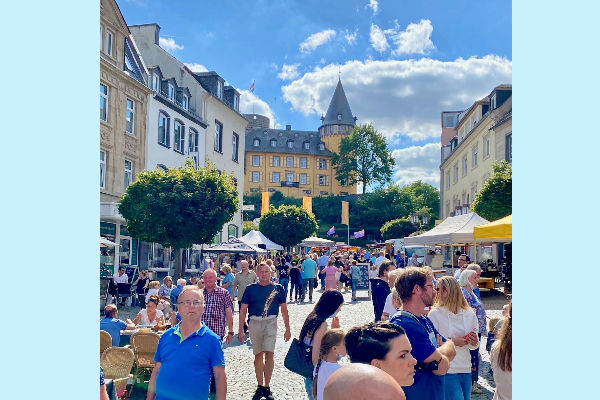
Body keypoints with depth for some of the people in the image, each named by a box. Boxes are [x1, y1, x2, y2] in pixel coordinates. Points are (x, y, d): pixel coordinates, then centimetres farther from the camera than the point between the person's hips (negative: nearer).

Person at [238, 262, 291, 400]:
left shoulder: (278, 288, 6)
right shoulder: (250, 289, 5)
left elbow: (284, 310, 11)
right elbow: (243, 310, 6)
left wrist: (287, 329, 9)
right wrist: (241, 330, 2)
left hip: (270, 323, -1)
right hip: (255, 323, 1)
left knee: (269, 354, -10)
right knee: (258, 355, 8)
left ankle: (267, 387, 3)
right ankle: (260, 387, 19)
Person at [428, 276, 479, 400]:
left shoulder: (469, 314, 5)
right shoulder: (435, 314, -8)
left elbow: (474, 346, 13)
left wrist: (474, 342, -8)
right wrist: (452, 342, -19)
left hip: (466, 369, 5)